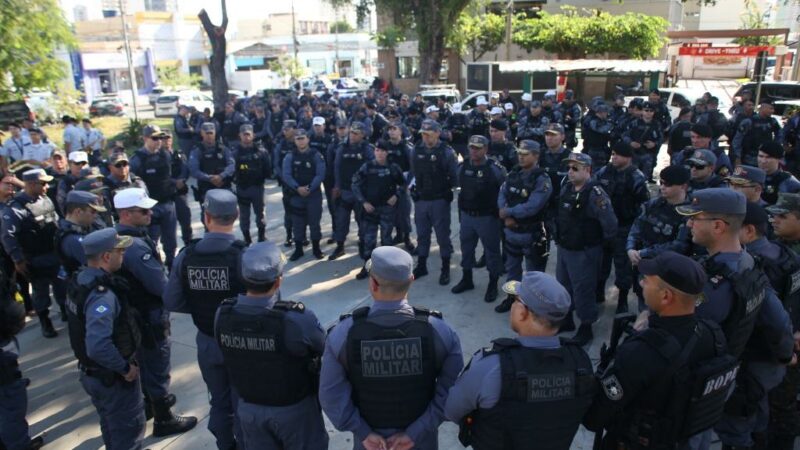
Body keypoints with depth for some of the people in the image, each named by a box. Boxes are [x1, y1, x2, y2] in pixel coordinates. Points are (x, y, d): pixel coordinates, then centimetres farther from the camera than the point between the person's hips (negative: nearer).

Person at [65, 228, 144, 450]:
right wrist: (125, 368, -25)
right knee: (129, 430, 12)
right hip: (113, 377, -9)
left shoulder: (80, 280, -1)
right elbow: (98, 347, -40)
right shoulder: (102, 295, -32)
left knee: (111, 427, 28)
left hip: (91, 372, 9)